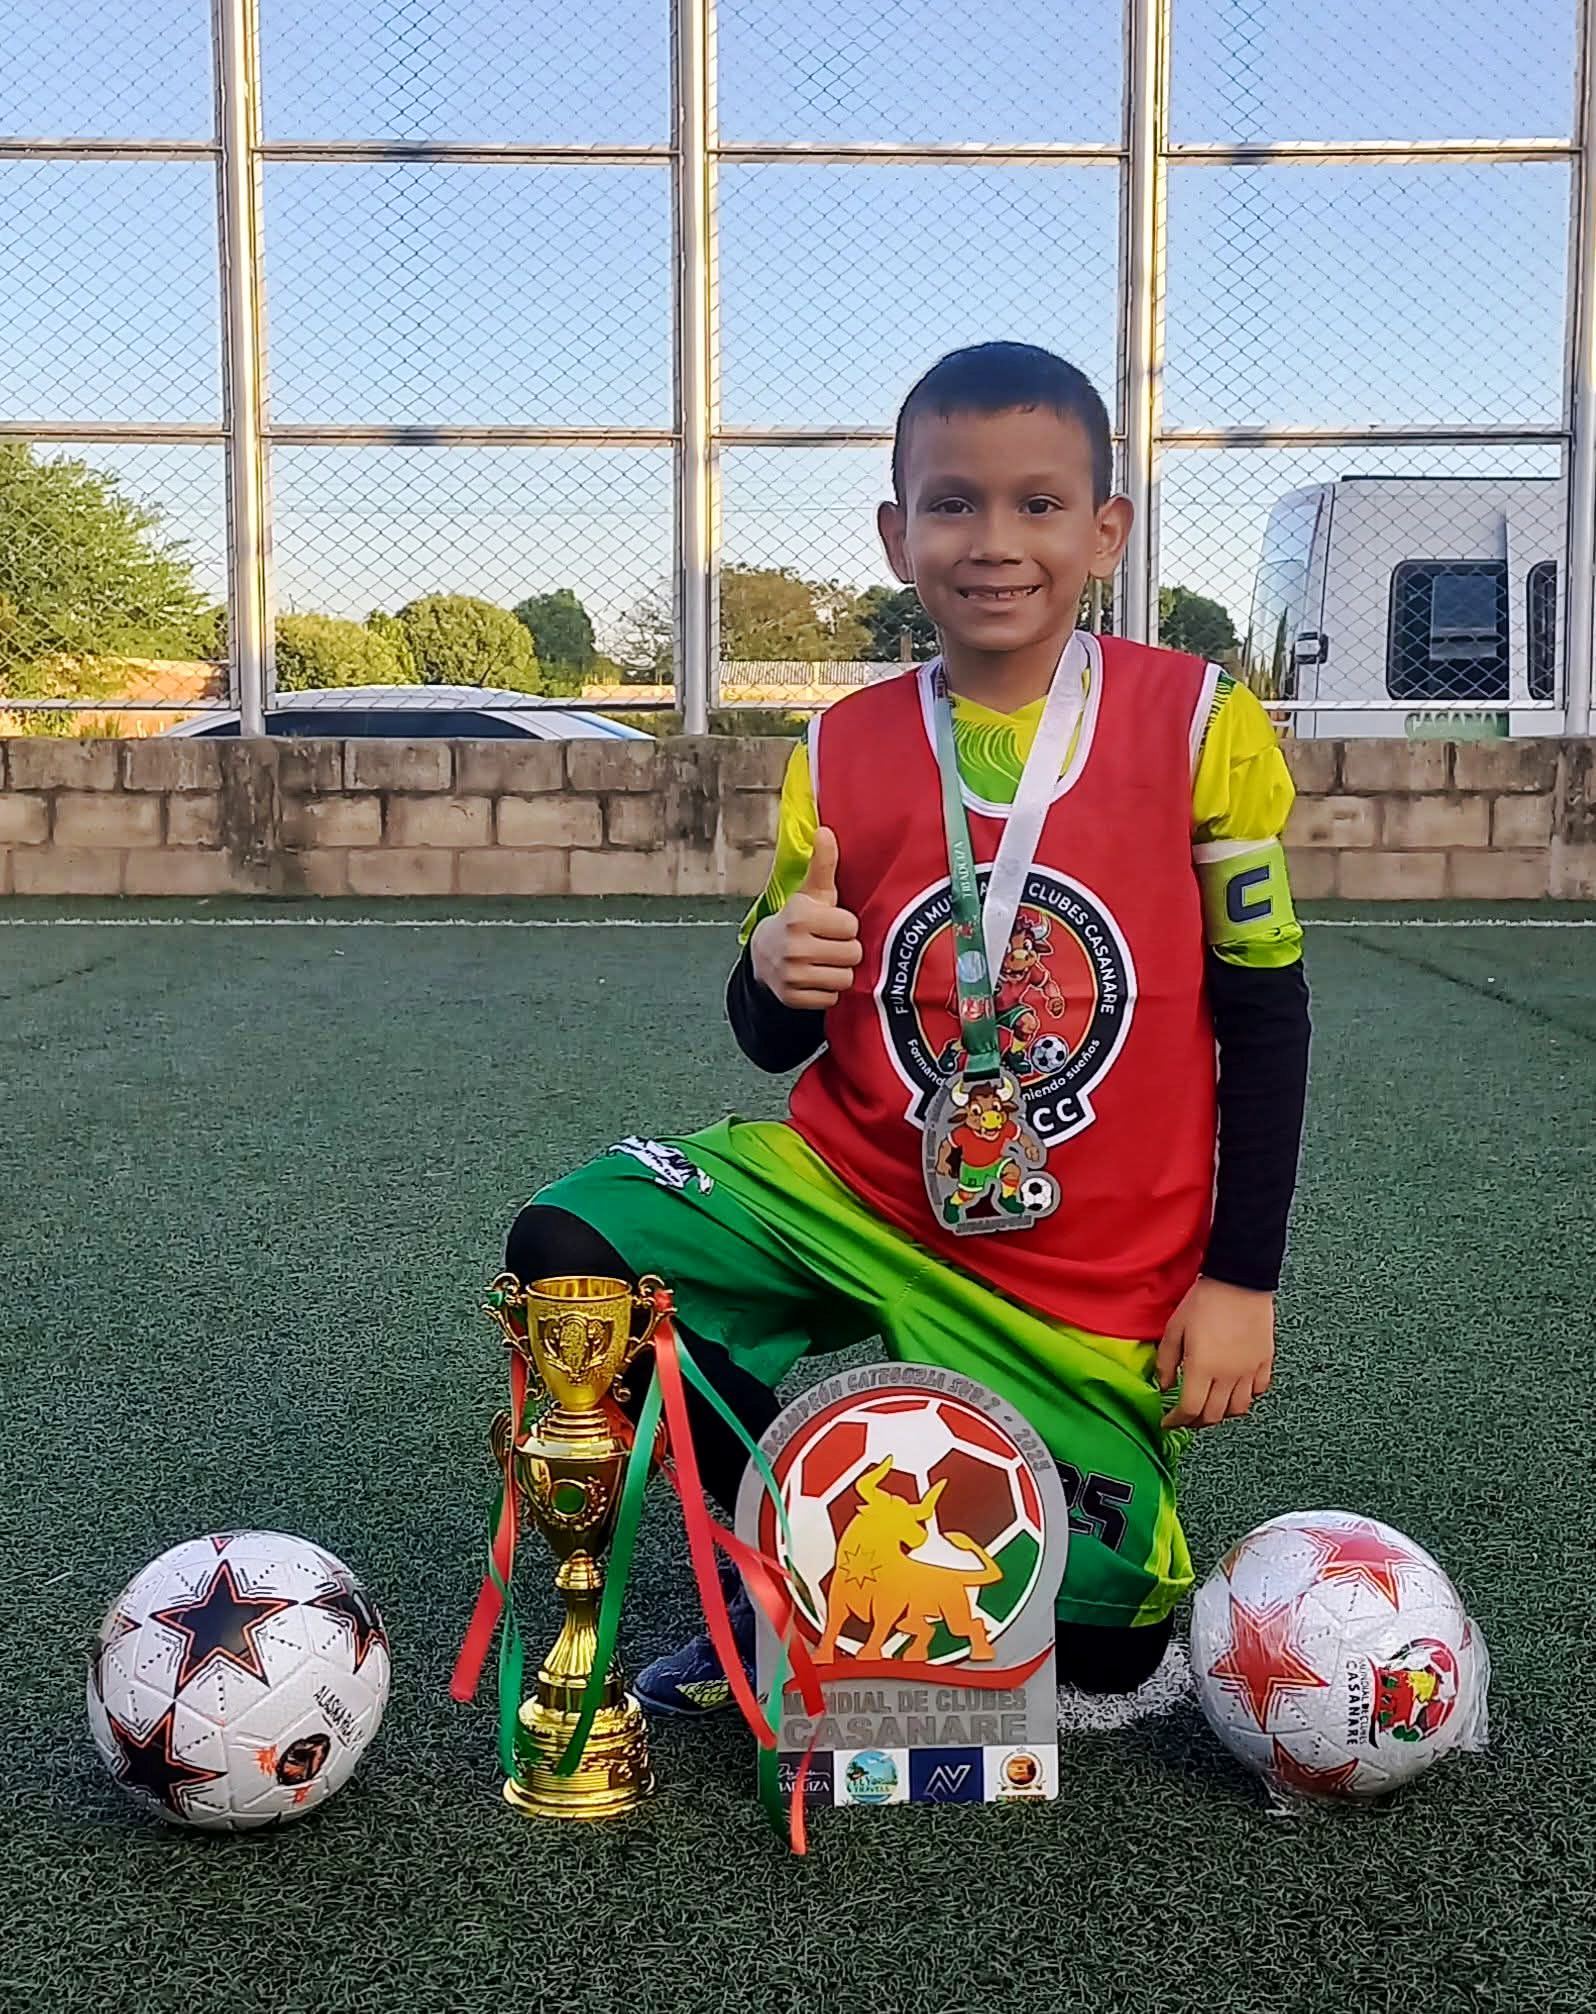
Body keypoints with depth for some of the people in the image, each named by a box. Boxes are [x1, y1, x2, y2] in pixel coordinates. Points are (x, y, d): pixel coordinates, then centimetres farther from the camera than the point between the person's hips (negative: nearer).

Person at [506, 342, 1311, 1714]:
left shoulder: (1201, 726, -8)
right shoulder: (842, 755, -2)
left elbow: (1263, 1010, -2)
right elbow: (775, 1042, 6)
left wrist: (1241, 1279, -6)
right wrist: (774, 977, -19)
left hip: (1092, 1292, -2)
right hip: (844, 1197, 2)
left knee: (1105, 1648, -6)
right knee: (569, 1250, -17)